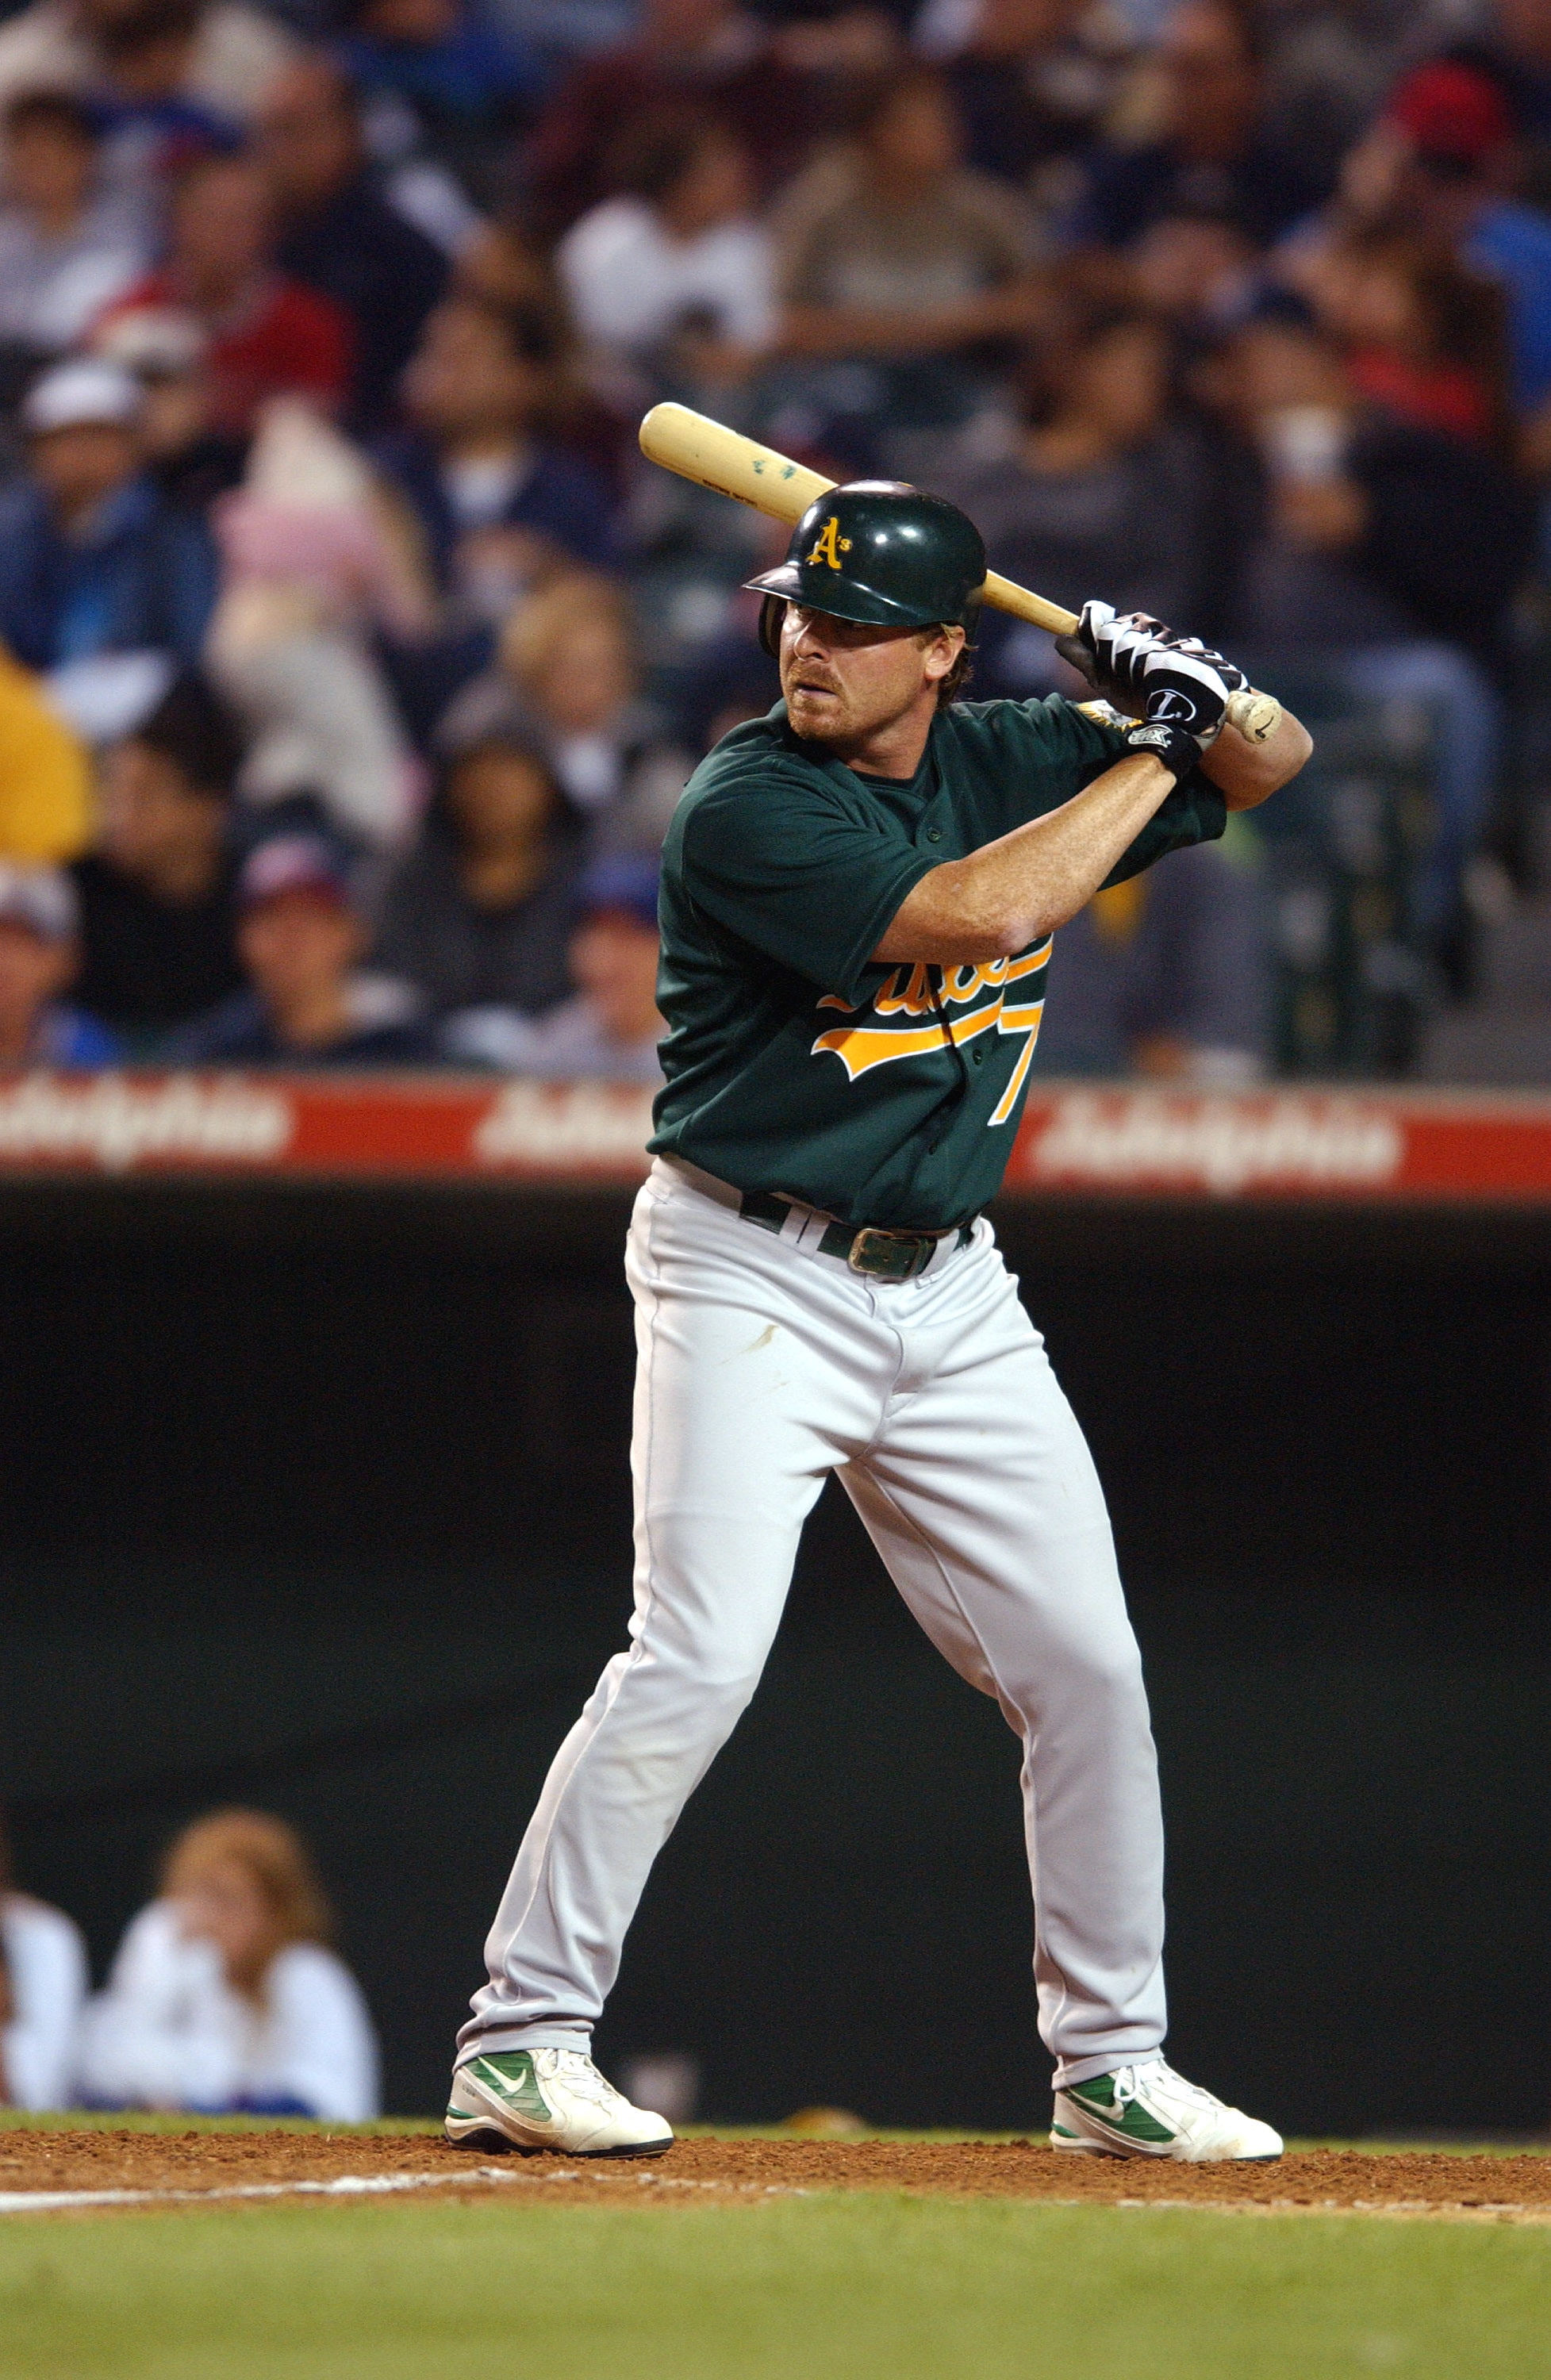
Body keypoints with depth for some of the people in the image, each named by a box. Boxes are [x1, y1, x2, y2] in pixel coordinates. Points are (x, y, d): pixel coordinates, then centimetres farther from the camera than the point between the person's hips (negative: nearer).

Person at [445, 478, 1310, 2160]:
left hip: (948, 1288, 6)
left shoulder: (1009, 758, 4)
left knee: (1083, 1666, 7)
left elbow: (1268, 764, 14)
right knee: (699, 1657, -18)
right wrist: (1160, 746, -19)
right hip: (752, 1277, -6)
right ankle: (518, 2045, -12)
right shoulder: (748, 806, -17)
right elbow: (987, 908, -28)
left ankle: (1110, 2065, 19)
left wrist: (1190, 689, -9)